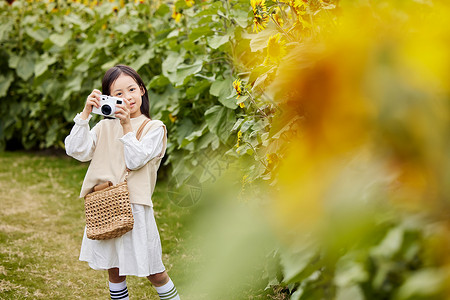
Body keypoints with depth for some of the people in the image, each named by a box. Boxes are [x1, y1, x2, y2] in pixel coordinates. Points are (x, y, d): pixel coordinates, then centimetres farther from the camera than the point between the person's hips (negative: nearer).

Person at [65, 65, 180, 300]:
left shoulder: (154, 128, 0)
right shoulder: (105, 126, 10)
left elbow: (135, 161, -12)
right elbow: (77, 151, -2)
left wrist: (127, 126, -19)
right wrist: (86, 113, -6)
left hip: (135, 206, -3)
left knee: (154, 273, 3)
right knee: (115, 271, 14)